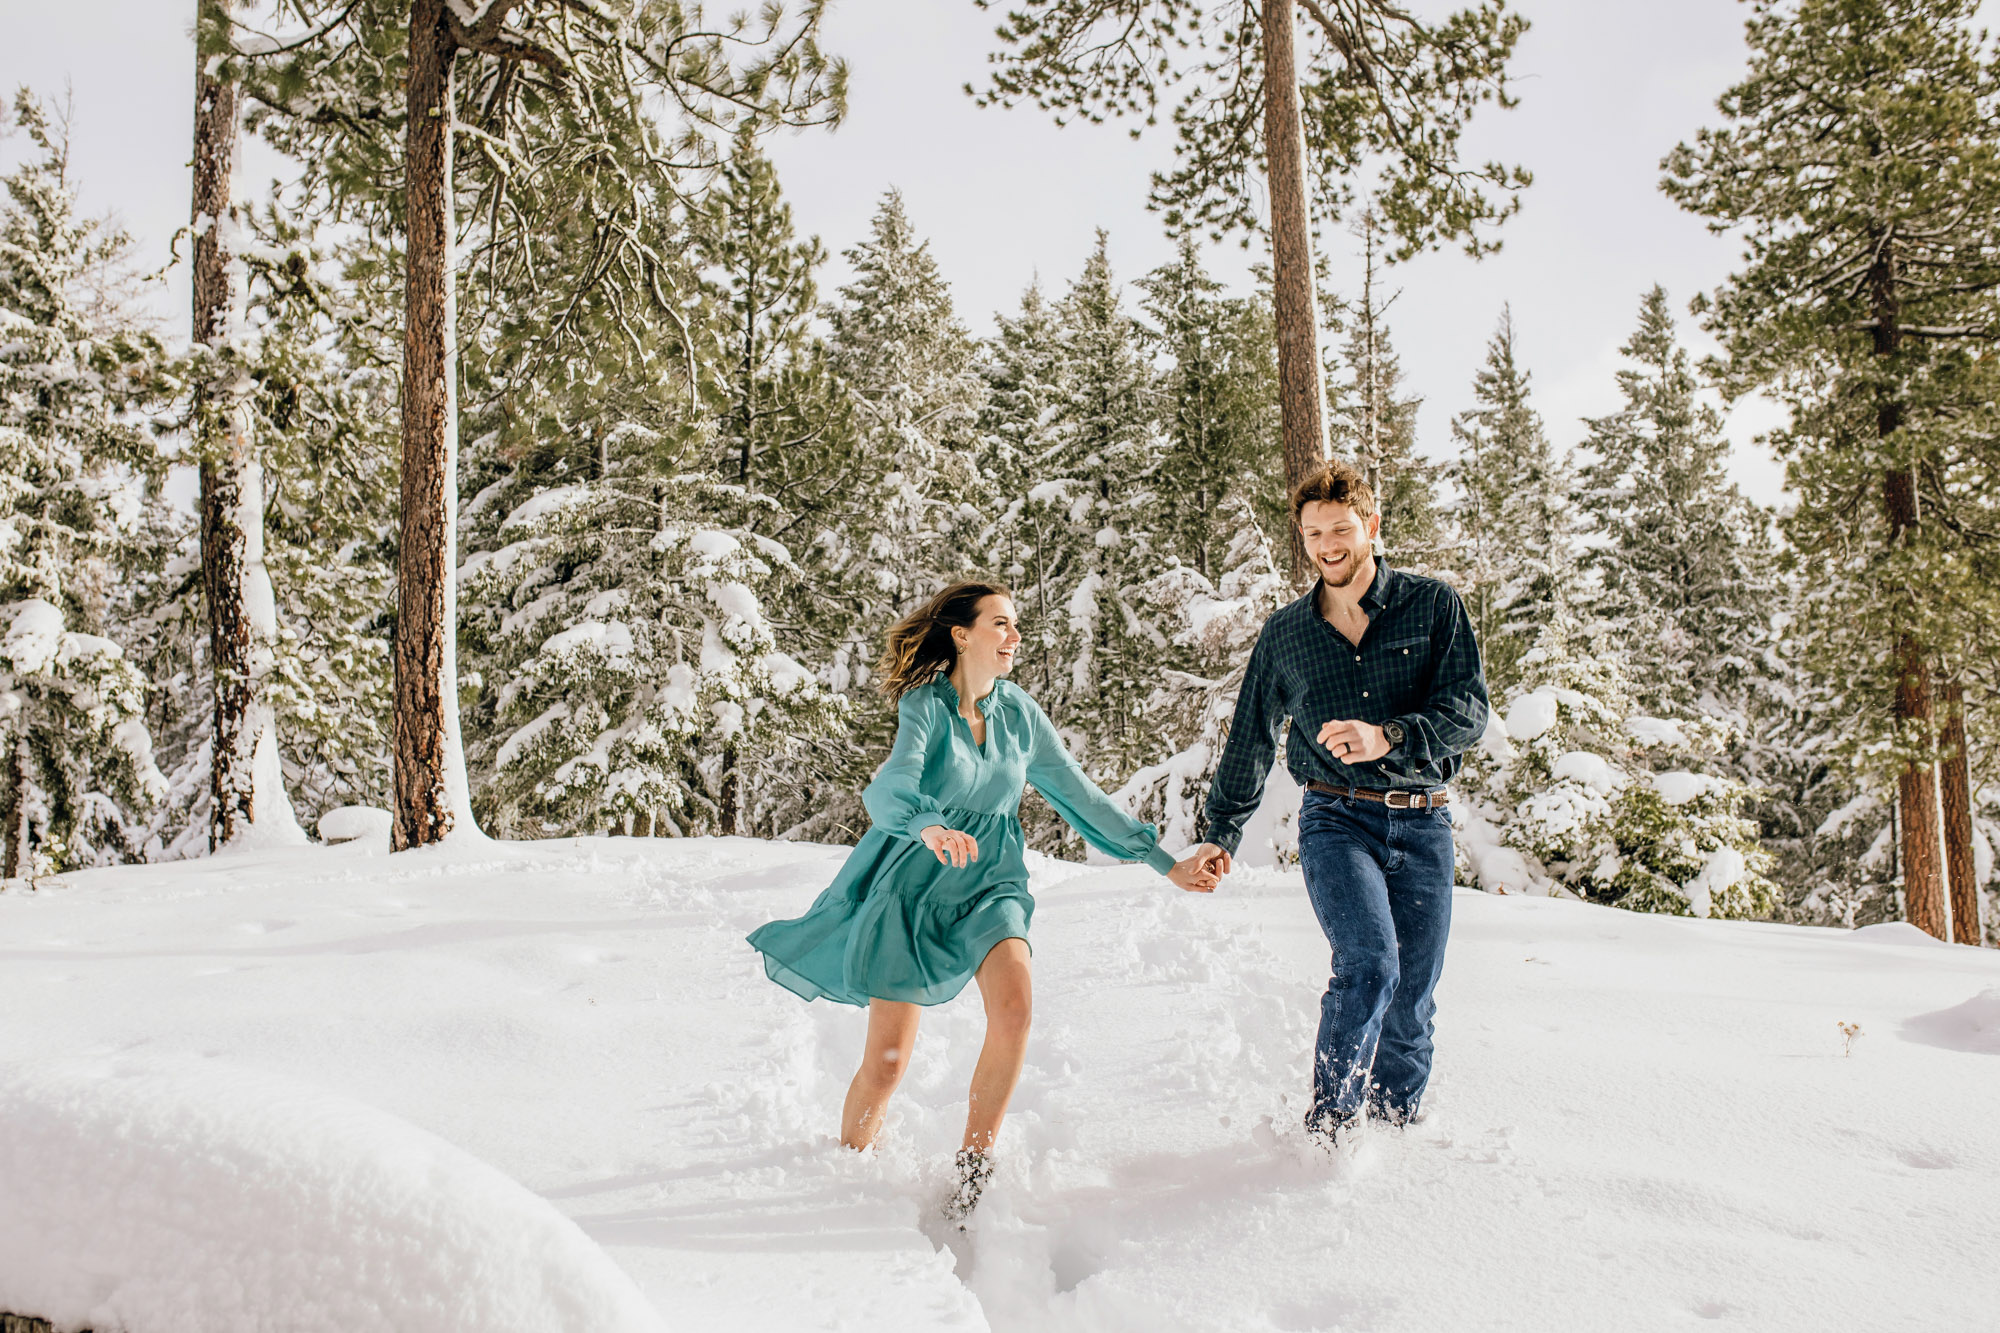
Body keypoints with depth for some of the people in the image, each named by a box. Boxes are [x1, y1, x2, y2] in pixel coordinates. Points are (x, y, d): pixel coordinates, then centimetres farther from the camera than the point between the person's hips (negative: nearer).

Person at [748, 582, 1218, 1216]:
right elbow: (894, 784, -32)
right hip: (914, 883, -3)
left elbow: (1079, 794, 6)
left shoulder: (1019, 711, 0)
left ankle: (974, 1164, -3)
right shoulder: (926, 705, -14)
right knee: (886, 1061, -3)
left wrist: (1163, 862, 6)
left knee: (1013, 1007, -23)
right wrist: (930, 828, -55)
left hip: (989, 882, 3)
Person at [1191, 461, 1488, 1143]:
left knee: (1411, 1004, 5)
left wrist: (1387, 738, -24)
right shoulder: (1284, 632, 8)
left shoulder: (1433, 605, 3)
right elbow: (1250, 739, 17)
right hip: (1336, 818, -1)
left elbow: (1469, 710, -7)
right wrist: (1223, 831, 20)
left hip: (1423, 824, 1)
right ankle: (1326, 1129, -7)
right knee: (1369, 964, -21)